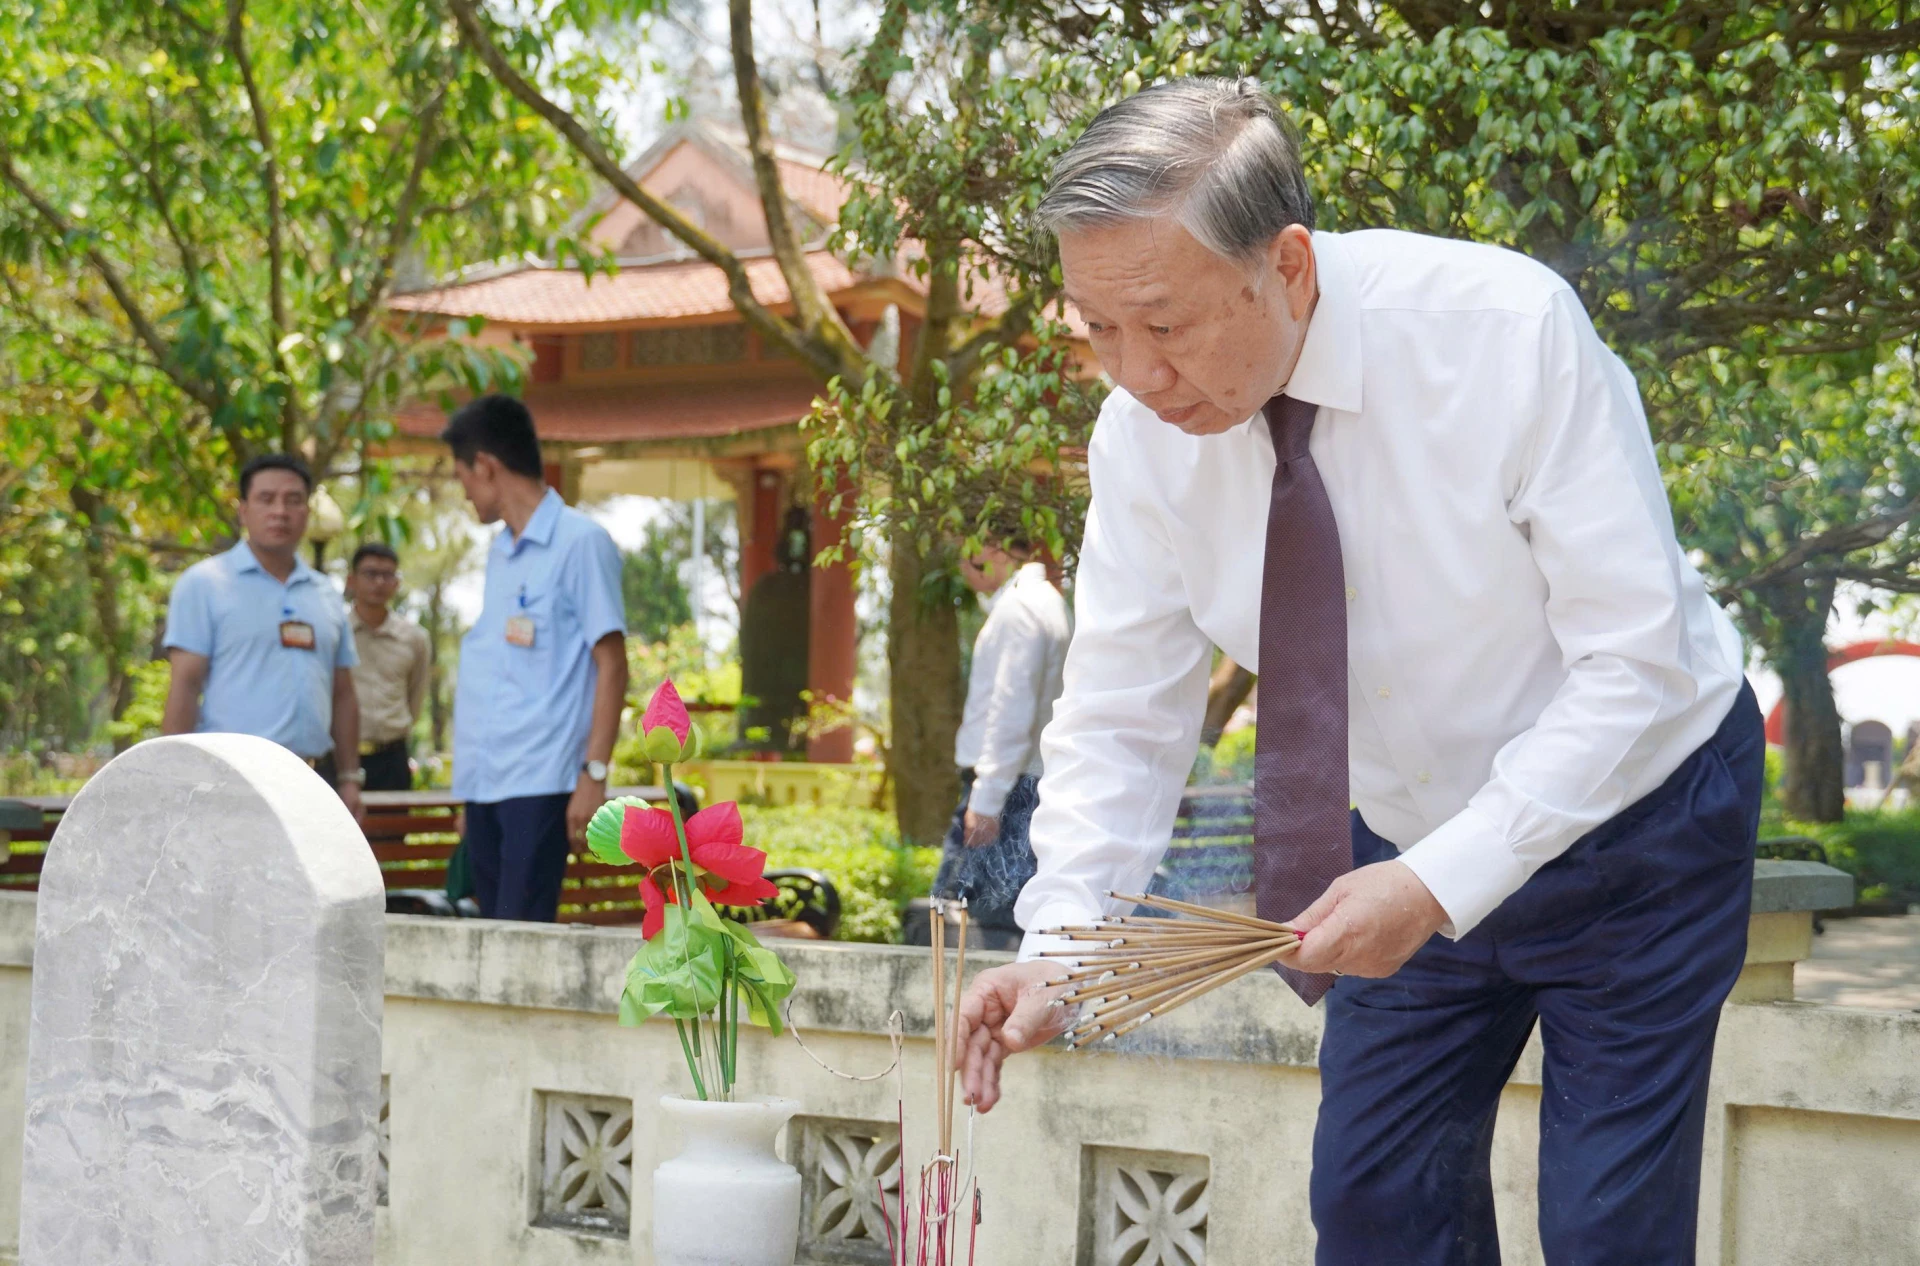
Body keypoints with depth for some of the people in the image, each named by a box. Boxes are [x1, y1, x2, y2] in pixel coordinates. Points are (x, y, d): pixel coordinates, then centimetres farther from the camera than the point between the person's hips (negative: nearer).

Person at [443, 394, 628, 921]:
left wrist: (594, 774, -15)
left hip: (540, 782, -8)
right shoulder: (499, 553, 18)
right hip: (484, 781, 8)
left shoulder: (579, 543, -5)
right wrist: (468, 791, 18)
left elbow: (611, 666, -9)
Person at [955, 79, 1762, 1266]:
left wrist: (1441, 885, -32)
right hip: (1413, 853, 4)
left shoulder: (1509, 333, -29)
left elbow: (1635, 659, -27)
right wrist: (1057, 947, -24)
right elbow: (1122, 718, -8)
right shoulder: (1144, 430, -15)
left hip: (1627, 818, -4)